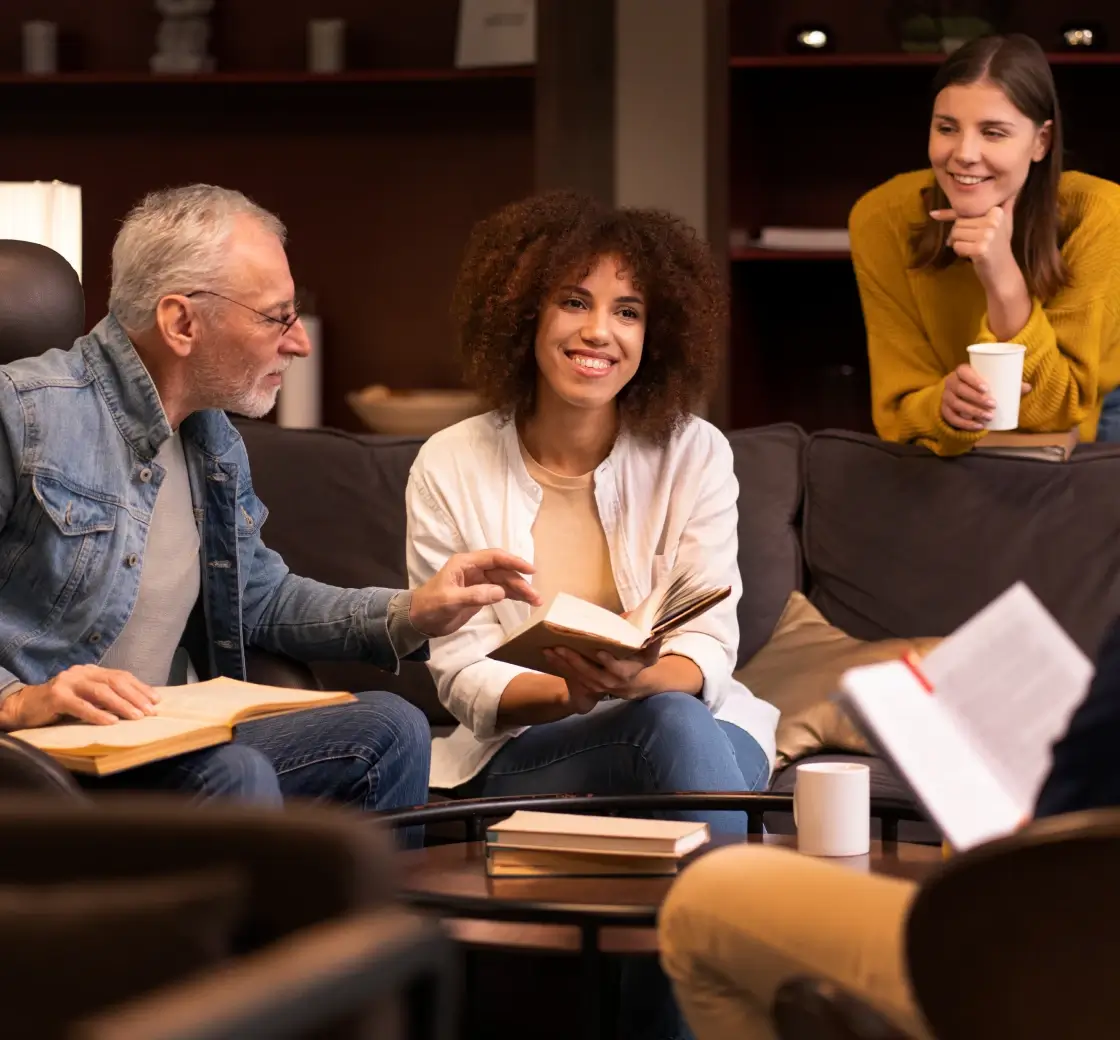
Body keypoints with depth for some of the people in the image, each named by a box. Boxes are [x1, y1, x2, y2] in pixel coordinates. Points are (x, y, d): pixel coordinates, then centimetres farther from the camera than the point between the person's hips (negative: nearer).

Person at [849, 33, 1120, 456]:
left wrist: (1004, 280, -36)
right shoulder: (883, 221, -22)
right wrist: (945, 405, -40)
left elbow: (1055, 412, -23)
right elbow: (900, 408, -18)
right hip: (953, 451, 2)